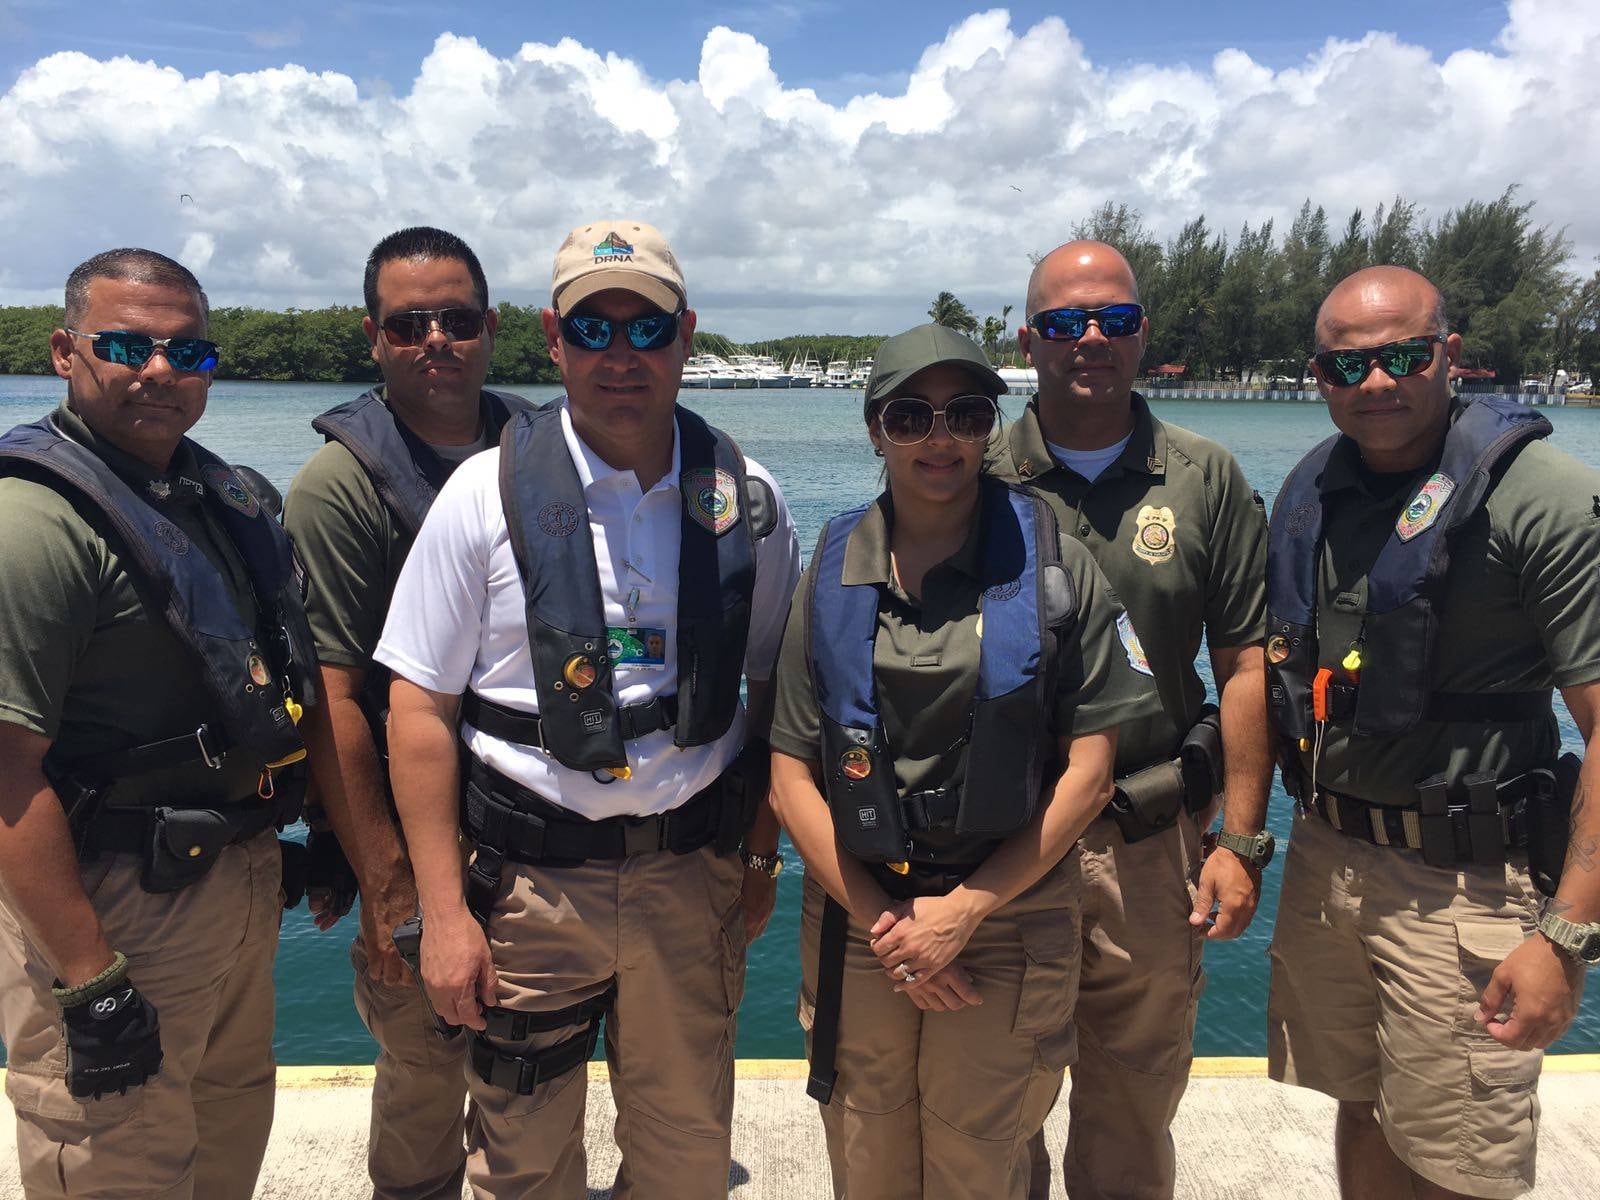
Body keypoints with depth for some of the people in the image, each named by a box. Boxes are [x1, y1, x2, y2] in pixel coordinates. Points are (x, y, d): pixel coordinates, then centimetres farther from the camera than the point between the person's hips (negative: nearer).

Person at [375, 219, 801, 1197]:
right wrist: (445, 911, -8)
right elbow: (421, 709, -6)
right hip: (529, 880, -1)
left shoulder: (746, 499, 0)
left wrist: (763, 856, 5)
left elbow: (777, 692, 8)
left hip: (693, 877, 2)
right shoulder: (489, 492, -7)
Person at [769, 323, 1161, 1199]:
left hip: (1012, 922, -1)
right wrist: (882, 921, -7)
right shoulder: (833, 574, 1)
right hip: (857, 922, 2)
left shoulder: (1052, 566, -4)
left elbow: (1087, 771, -5)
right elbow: (791, 777, 0)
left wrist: (964, 910, -10)